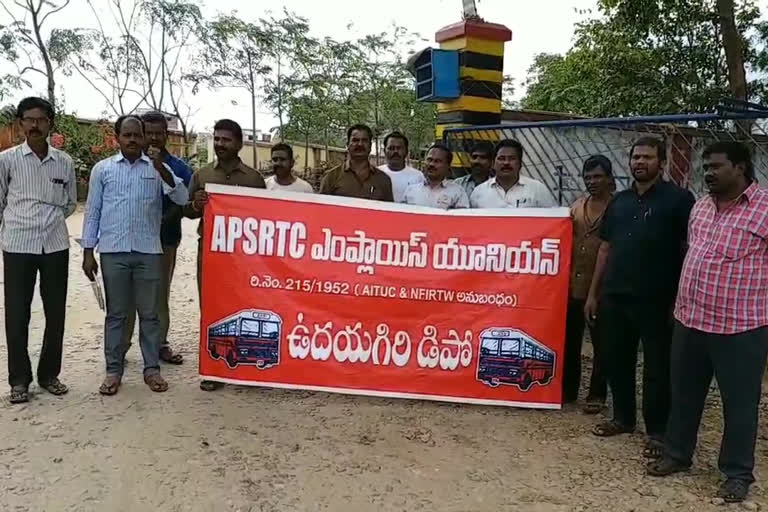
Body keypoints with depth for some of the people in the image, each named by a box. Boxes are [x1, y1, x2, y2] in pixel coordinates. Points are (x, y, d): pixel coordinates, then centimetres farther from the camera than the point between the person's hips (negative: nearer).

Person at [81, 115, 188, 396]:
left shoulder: (157, 167, 6)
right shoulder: (102, 169, 7)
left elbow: (182, 199, -7)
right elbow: (92, 212, 7)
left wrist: (161, 167, -17)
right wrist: (88, 251, 3)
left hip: (148, 251, 0)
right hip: (113, 252, 0)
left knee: (149, 313, 6)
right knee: (116, 313, 7)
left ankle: (152, 368, 15)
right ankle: (113, 370, 16)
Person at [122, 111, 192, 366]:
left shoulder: (179, 167, 5)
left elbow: (182, 204, -2)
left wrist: (161, 222, -17)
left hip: (165, 240, 1)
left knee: (161, 295, 11)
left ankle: (160, 344, 20)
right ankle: (120, 347, 9)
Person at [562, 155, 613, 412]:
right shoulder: (577, 206, 11)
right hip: (573, 285, 6)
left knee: (600, 344, 8)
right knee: (569, 340, 14)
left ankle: (597, 394, 20)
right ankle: (568, 388, 28)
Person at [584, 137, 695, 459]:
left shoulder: (678, 199, -2)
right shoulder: (619, 202, 13)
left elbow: (690, 251, -6)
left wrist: (681, 299, -12)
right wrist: (593, 294, 12)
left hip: (656, 301, -5)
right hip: (614, 298, 5)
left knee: (657, 367, 4)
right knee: (616, 361, 13)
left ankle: (657, 432, 16)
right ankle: (623, 418, 30)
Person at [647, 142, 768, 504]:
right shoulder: (700, 207, 11)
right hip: (689, 320, 6)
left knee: (739, 403, 8)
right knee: (684, 394, 17)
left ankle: (737, 473, 25)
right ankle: (676, 454, 34)